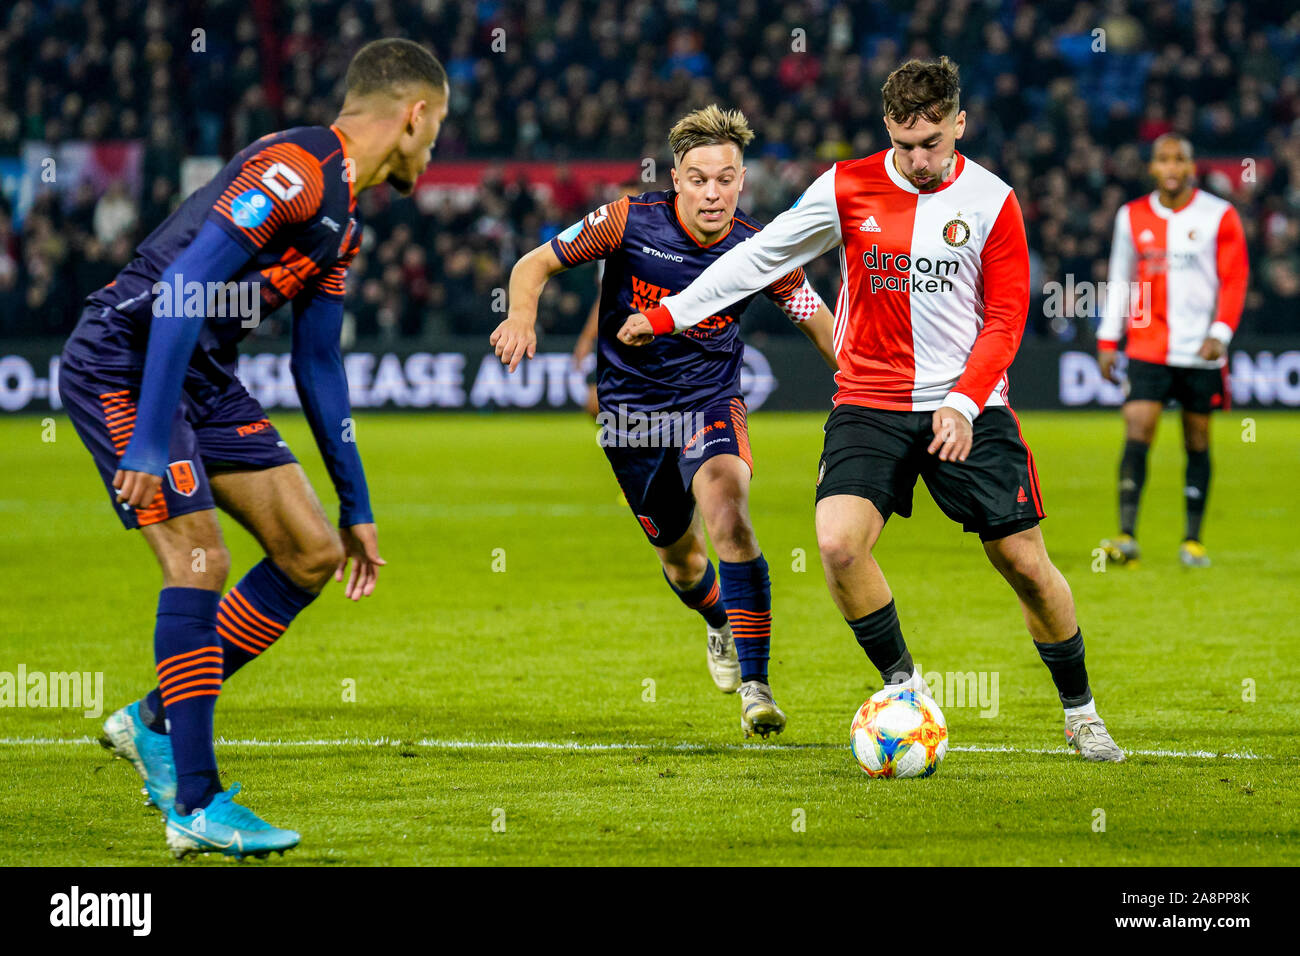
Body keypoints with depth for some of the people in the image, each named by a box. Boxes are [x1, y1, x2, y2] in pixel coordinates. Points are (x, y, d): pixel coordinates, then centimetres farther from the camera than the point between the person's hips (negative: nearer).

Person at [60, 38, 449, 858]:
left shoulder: (343, 218, 12)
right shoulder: (294, 170, -20)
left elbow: (319, 364, 20)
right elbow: (181, 290, -27)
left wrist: (356, 505, 21)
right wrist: (148, 443, -30)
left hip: (204, 374, 10)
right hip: (124, 364, -10)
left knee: (315, 552, 3)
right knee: (200, 557, -18)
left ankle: (157, 722, 12)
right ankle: (197, 807, -14)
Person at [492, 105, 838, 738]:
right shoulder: (630, 222, -16)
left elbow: (821, 324, 1)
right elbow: (536, 263, -6)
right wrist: (522, 314, -27)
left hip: (711, 401, -1)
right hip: (631, 408, 1)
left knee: (727, 513, -29)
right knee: (680, 559, 11)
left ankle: (755, 685, -26)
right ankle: (721, 624, 50)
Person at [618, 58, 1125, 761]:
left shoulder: (991, 201, -3)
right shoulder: (847, 188, -1)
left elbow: (1005, 319, -2)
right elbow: (761, 255, 8)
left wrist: (964, 404, -16)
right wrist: (670, 313, 9)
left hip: (967, 407, 0)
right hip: (869, 405, 0)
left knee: (1025, 564, -1)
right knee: (838, 543, -22)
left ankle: (1080, 712, 21)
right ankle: (902, 686, -1)